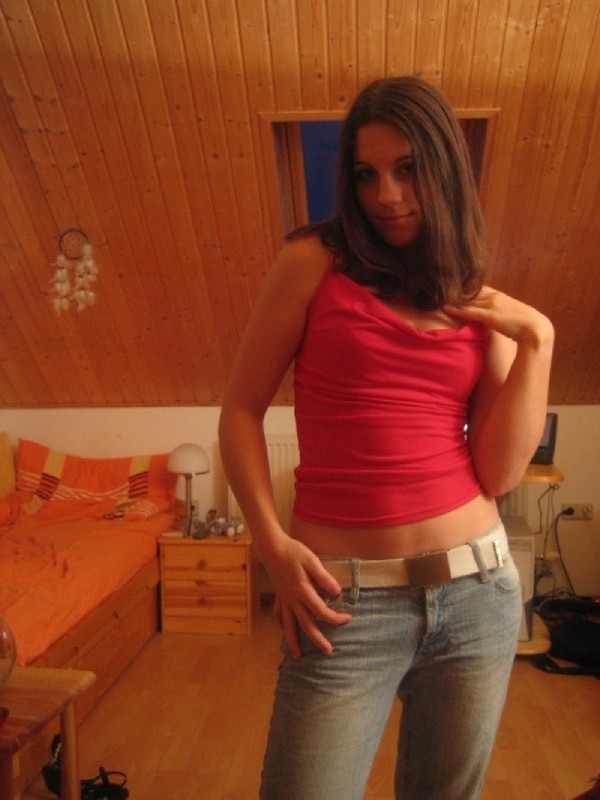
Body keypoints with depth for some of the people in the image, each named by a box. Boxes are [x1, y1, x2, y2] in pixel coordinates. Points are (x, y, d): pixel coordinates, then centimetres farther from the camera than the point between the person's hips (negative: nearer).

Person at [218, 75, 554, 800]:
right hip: (346, 601, -3)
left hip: (479, 588, 4)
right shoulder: (314, 262, -2)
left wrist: (536, 339, -6)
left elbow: (500, 473, -1)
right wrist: (273, 545, -11)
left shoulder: (482, 304, 7)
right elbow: (241, 411, -2)